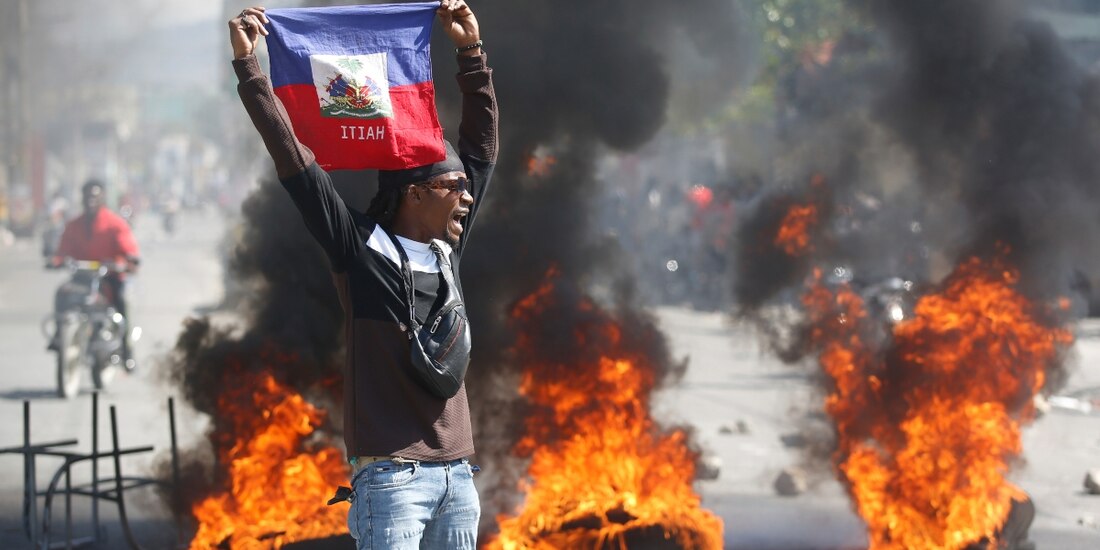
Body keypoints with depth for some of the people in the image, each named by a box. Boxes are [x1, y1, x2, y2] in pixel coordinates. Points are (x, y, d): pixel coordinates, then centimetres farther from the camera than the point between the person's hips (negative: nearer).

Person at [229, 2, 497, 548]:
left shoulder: (446, 250, 14)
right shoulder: (359, 250, -3)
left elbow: (481, 145, 22)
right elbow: (292, 155, -6)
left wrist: (471, 53, 21)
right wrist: (247, 65, -8)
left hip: (455, 474, 6)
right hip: (391, 476, -6)